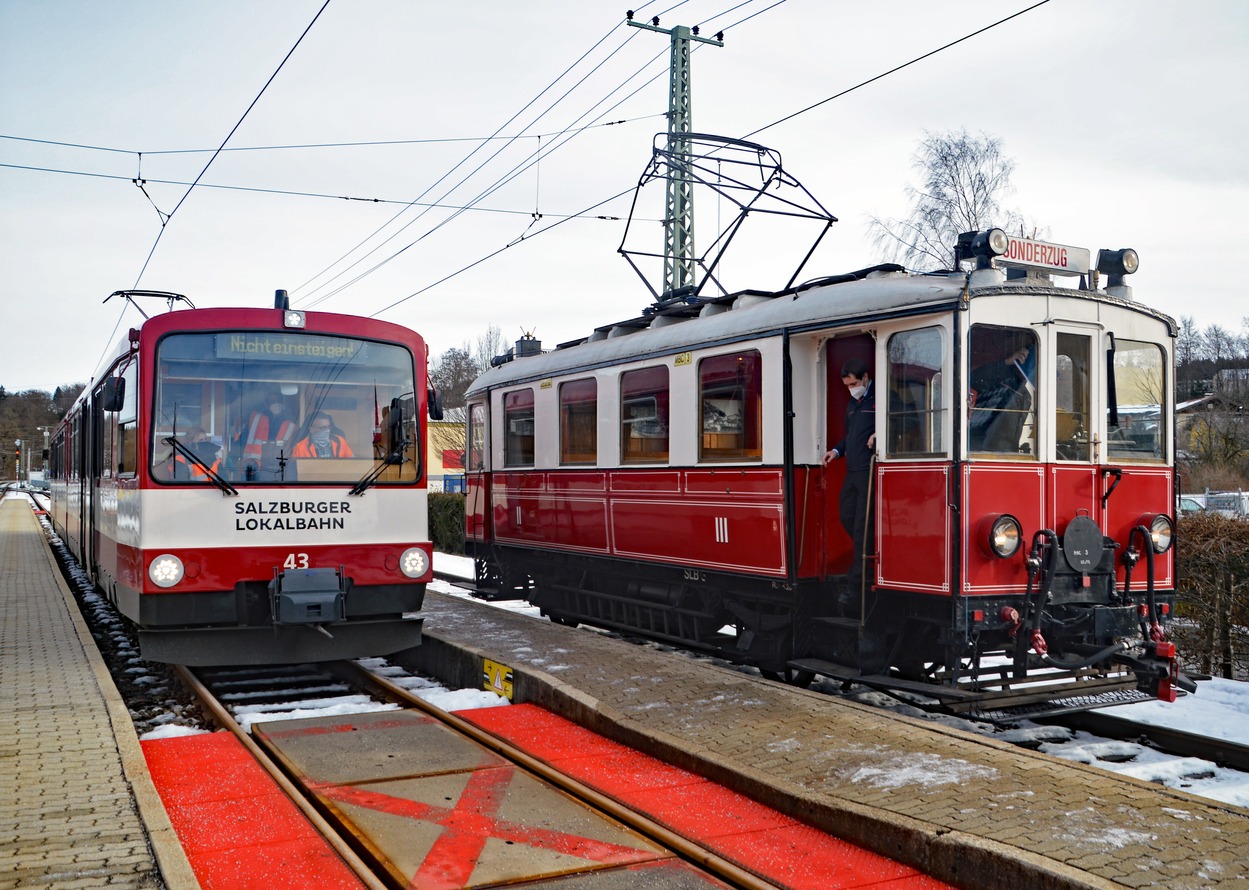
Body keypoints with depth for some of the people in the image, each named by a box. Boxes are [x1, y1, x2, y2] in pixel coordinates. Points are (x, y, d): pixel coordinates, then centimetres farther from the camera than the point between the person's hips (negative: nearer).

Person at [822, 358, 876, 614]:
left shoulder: (879, 399, -8)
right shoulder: (852, 404, 20)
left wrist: (879, 435, -27)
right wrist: (837, 450, 14)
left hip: (869, 471, -9)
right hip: (852, 471, 9)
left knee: (861, 528, -9)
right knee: (847, 518, 15)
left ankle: (854, 589, -8)